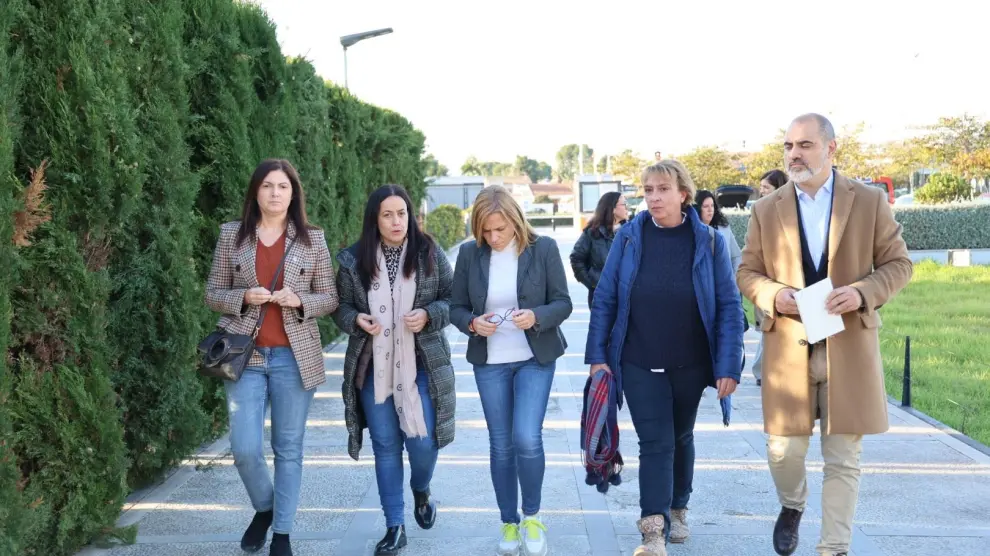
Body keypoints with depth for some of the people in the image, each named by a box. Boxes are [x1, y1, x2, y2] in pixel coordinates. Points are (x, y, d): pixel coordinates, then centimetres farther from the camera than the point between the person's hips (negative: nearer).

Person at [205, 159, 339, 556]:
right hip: (245, 355, 0)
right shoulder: (231, 235, 4)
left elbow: (329, 299, 5)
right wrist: (244, 297, -13)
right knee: (244, 448, -4)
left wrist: (299, 301, -15)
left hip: (293, 357, 0)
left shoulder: (312, 239, 3)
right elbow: (213, 294, 7)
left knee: (289, 448, 5)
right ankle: (263, 508, 25)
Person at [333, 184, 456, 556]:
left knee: (422, 440, -2)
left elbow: (452, 299, 3)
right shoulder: (354, 260, -1)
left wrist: (428, 315, -16)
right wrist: (356, 319, -15)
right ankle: (394, 526, 16)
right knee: (385, 445, 6)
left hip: (421, 364, -1)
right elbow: (341, 306, 6)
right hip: (374, 367, 1)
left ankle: (421, 491, 33)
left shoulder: (430, 254, -2)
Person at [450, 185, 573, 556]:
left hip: (535, 359, -2)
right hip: (489, 363, 2)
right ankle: (509, 523, 25)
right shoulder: (469, 254, -3)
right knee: (501, 445, 8)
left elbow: (562, 303, -4)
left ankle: (532, 517, 11)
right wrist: (473, 324, -17)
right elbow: (456, 308, 4)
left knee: (527, 439, -13)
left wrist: (536, 316, -24)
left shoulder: (543, 248, -8)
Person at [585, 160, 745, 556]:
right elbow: (604, 299, -1)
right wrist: (597, 355, -5)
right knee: (655, 443, -6)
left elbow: (729, 306, -7)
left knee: (681, 437, 18)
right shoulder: (628, 237, -5)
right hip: (639, 363, -1)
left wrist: (728, 366, -12)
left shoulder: (708, 241, -6)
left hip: (690, 363, 1)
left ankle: (677, 510, 38)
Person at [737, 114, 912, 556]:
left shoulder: (870, 201, 2)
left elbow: (898, 263, 4)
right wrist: (773, 295, -13)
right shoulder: (767, 209, 6)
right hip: (788, 346, 1)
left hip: (849, 346, -1)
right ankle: (792, 506, 36)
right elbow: (747, 273, 9)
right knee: (783, 450, 4)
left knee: (843, 460, 4)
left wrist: (863, 292, -15)